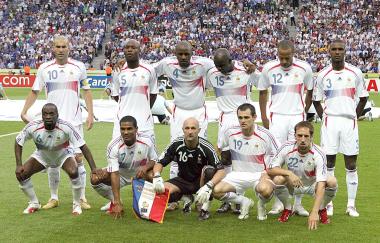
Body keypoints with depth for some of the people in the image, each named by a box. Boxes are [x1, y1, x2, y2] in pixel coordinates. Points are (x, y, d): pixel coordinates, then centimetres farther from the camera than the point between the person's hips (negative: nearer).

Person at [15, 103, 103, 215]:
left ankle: (77, 204, -5)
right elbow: (18, 142, -12)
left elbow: (83, 146, -29)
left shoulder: (66, 127, -35)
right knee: (21, 174, -15)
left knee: (73, 172, -31)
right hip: (42, 155, 2)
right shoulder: (33, 127, -30)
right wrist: (19, 165, -19)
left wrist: (93, 168, -34)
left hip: (63, 154, -2)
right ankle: (34, 203, 11)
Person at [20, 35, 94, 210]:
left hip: (74, 120, -1)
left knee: (78, 158, -4)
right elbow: (34, 92, 9)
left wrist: (90, 114, -1)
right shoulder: (44, 68, 3)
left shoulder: (79, 67, 2)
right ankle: (53, 198, 16)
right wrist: (24, 111, -1)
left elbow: (86, 91, 7)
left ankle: (82, 197, 6)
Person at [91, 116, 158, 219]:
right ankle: (114, 202, 3)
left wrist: (146, 167, -31)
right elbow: (114, 174, -33)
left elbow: (154, 160, -4)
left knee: (152, 175, -35)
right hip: (120, 174, 0)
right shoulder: (113, 146, -28)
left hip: (140, 173, 0)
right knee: (95, 179, -25)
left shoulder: (146, 143, -23)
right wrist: (117, 203, -39)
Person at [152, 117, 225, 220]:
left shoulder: (206, 147, -21)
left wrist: (208, 186, -43)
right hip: (183, 180, 3)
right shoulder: (176, 144, -13)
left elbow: (221, 171, -27)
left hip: (200, 181, -2)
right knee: (161, 191, -25)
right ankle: (186, 198, 7)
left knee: (209, 170, -35)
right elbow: (160, 163, -8)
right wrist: (157, 177, -31)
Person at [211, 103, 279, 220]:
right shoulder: (231, 133, -3)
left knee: (264, 189, -38)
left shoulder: (265, 135, -12)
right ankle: (244, 201, 7)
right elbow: (224, 156, 17)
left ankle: (261, 204, 2)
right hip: (238, 174, 3)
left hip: (260, 175, -3)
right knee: (216, 191, -22)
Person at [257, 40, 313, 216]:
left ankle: (298, 203, 7)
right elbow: (263, 92, 10)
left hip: (297, 117, 0)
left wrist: (304, 113, 8)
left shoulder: (304, 68, -4)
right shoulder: (269, 68, -3)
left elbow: (310, 92, 10)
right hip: (277, 117, 0)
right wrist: (264, 117, 7)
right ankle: (278, 202, 8)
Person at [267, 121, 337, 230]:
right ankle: (287, 209, -1)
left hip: (312, 185, -1)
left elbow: (321, 185, -37)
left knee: (332, 181, -31)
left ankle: (321, 210, 1)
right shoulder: (287, 148, -22)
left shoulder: (319, 154, -29)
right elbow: (270, 169, -18)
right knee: (278, 179, -32)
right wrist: (289, 173, -38)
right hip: (293, 185, 1)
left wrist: (314, 212, -49)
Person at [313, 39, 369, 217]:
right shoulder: (323, 75, 3)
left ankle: (351, 205, 10)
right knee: (329, 163, 2)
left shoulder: (355, 73, 2)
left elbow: (363, 97, 11)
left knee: (351, 165, 2)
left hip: (349, 122, 0)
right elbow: (316, 100, 13)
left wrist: (354, 116, 6)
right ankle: (328, 204, 11)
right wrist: (323, 118, 5)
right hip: (330, 121, 0)